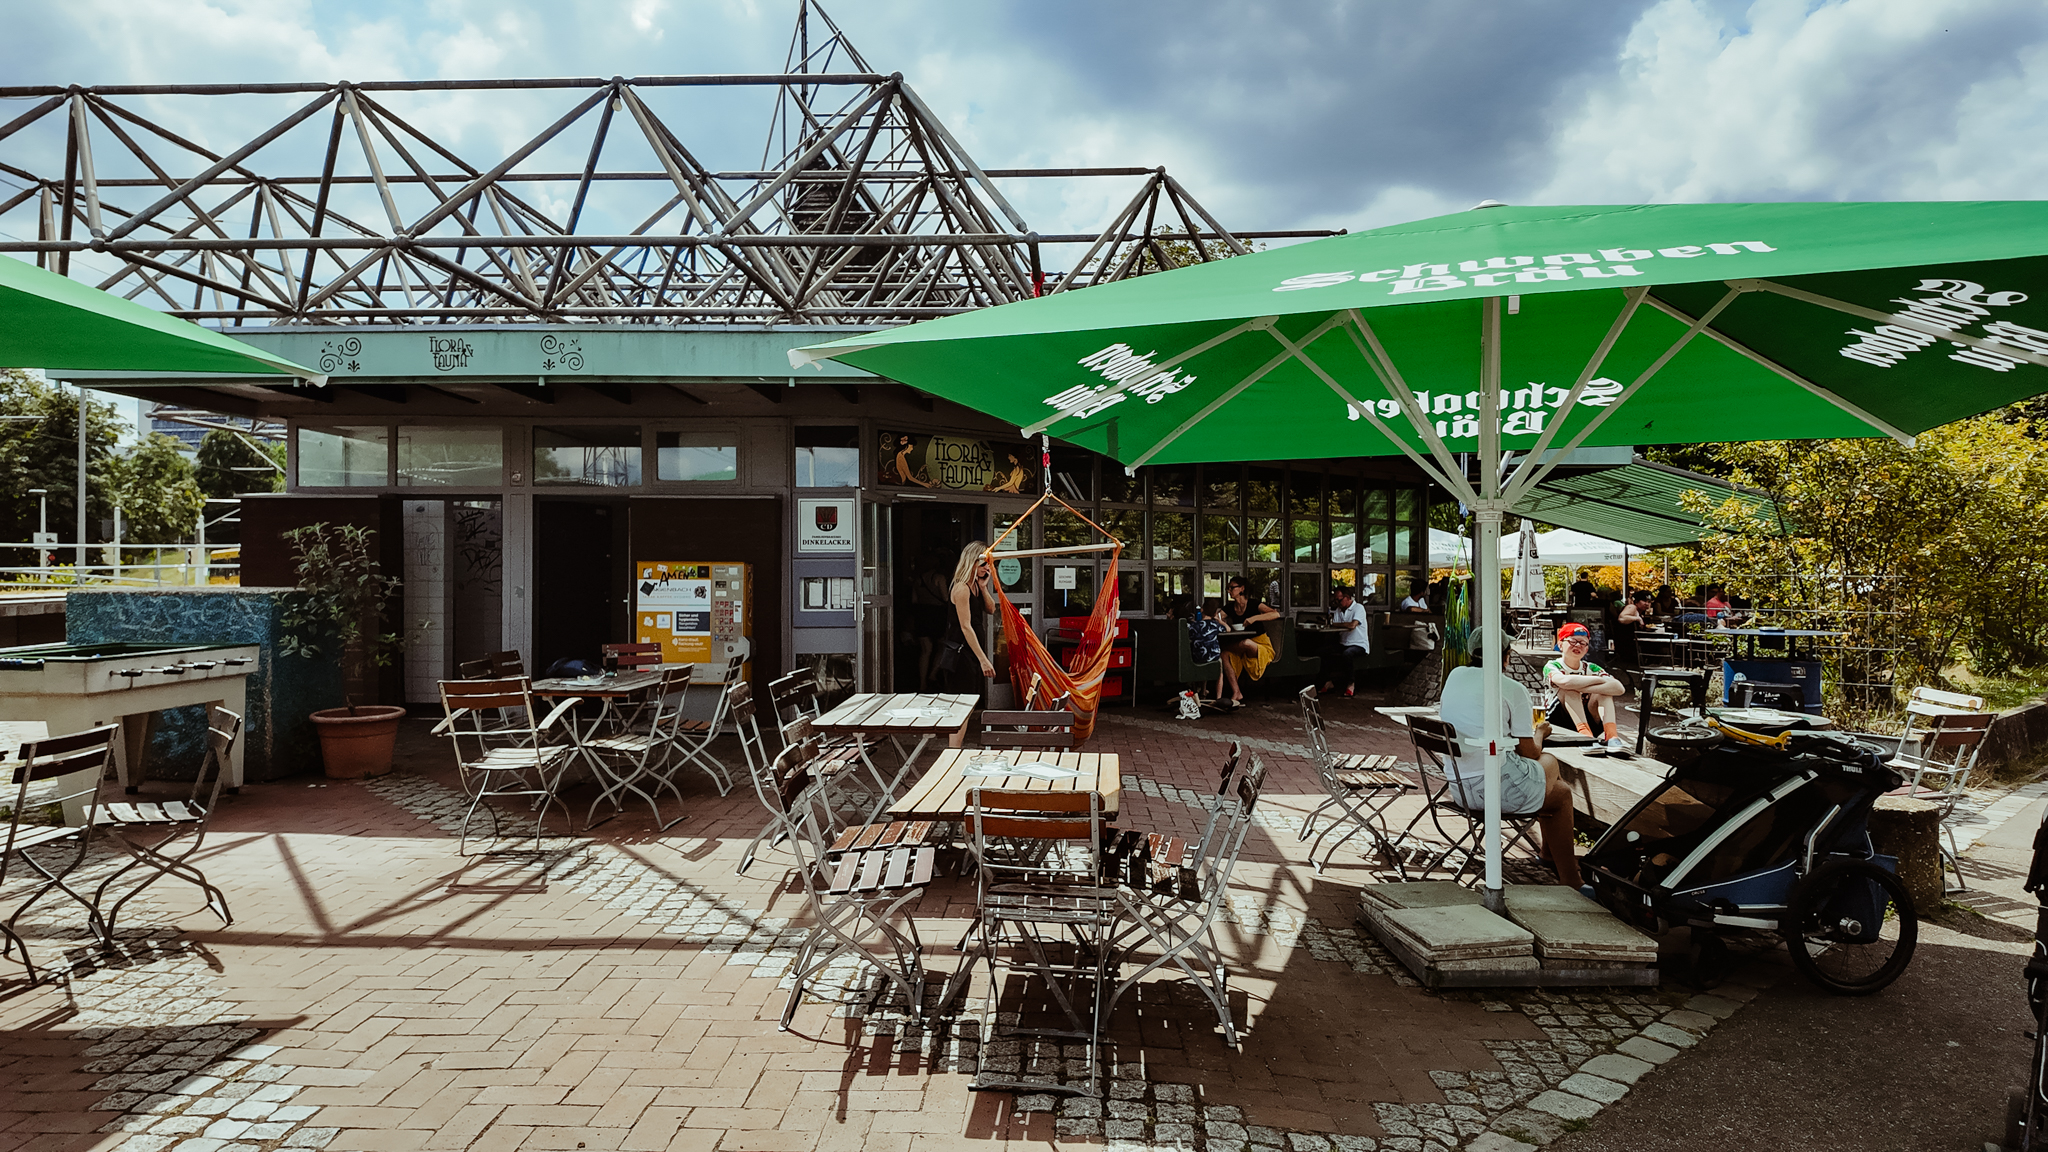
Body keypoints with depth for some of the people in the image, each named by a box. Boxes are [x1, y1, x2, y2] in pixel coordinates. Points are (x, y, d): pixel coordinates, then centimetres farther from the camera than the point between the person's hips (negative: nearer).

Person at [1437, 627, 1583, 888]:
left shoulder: (1454, 676, 8)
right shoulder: (1513, 689, -8)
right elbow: (1529, 752, -3)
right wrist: (1540, 733, 19)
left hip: (1458, 787, 7)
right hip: (1498, 789, -7)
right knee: (1562, 795, 21)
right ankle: (1570, 882, 25)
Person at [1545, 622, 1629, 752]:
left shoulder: (1591, 668, 6)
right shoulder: (1552, 667, -5)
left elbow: (1620, 688, -14)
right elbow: (1564, 681, -32)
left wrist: (1582, 688, -26)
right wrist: (1601, 679, -20)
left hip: (1589, 719, 4)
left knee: (1604, 689, -15)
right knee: (1570, 688, -25)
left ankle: (1611, 736, -31)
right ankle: (1585, 735, -43)